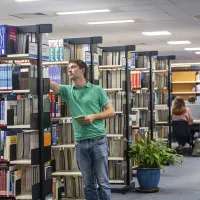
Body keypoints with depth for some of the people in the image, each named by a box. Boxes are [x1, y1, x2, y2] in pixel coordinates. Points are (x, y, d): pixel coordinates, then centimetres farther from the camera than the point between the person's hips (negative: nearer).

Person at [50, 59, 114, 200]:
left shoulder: (97, 90, 3)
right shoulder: (68, 90, 9)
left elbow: (111, 112, 4)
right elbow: (49, 83, -4)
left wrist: (93, 116, -11)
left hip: (98, 141, -3)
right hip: (80, 143, 3)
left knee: (103, 183, 0)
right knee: (88, 184, 8)